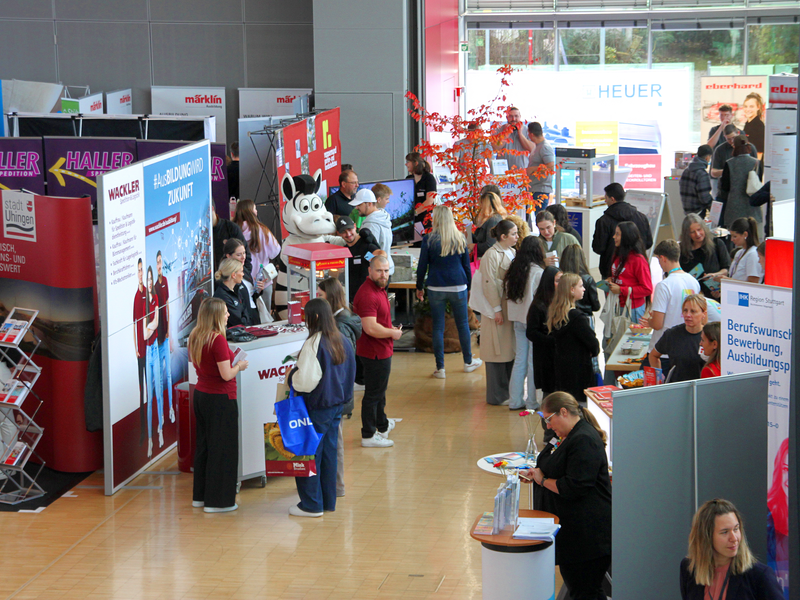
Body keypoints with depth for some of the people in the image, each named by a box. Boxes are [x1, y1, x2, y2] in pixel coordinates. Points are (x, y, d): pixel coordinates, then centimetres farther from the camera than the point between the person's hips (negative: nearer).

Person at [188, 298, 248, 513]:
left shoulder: (195, 338, 5)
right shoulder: (218, 339, -20)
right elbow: (226, 374, -21)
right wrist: (239, 366, -2)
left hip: (201, 395, 8)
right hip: (220, 399, -8)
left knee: (204, 445, 17)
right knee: (222, 448, 0)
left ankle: (200, 495, 25)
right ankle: (217, 501, 4)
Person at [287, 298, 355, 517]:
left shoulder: (314, 344, -20)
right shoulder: (341, 341, 5)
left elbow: (306, 380, -23)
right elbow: (349, 373, 14)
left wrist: (292, 374, -4)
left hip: (316, 407, -8)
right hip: (336, 404, 8)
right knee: (329, 452, 15)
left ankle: (311, 504, 7)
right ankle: (328, 501, 22)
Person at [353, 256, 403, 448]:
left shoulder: (378, 289, 10)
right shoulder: (368, 294, -26)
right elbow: (371, 328, -32)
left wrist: (390, 328, 11)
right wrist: (392, 333, -17)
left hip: (381, 351, 11)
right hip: (375, 352, -11)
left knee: (380, 390, 25)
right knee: (373, 393, -1)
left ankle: (382, 425, 41)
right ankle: (368, 436, 8)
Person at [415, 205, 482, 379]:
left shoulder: (429, 240, -6)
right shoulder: (460, 239, 2)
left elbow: (422, 266, -3)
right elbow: (466, 265, 9)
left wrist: (419, 287, 9)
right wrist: (469, 286, 20)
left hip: (436, 288, -2)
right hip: (458, 287, 2)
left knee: (438, 327, 3)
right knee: (463, 325, 14)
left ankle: (440, 368, 4)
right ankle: (468, 362, 27)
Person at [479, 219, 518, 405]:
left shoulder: (512, 253, 12)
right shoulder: (491, 255, -13)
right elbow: (489, 284, -15)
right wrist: (496, 310, -16)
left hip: (512, 307, 8)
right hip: (499, 308, -8)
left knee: (511, 350, 11)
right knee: (499, 352, -2)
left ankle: (509, 391, 20)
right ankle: (497, 395, 5)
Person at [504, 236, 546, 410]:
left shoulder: (514, 269, 3)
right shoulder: (538, 272, -17)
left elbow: (507, 292, 10)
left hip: (518, 319, 6)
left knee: (520, 359, 12)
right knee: (534, 361, 1)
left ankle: (515, 400, 15)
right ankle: (532, 402, 6)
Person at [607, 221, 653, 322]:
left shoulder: (638, 260, -14)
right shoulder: (618, 256, 12)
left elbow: (647, 289, -14)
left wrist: (621, 290, -16)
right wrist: (610, 279, 6)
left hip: (633, 308, -7)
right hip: (616, 305, 7)